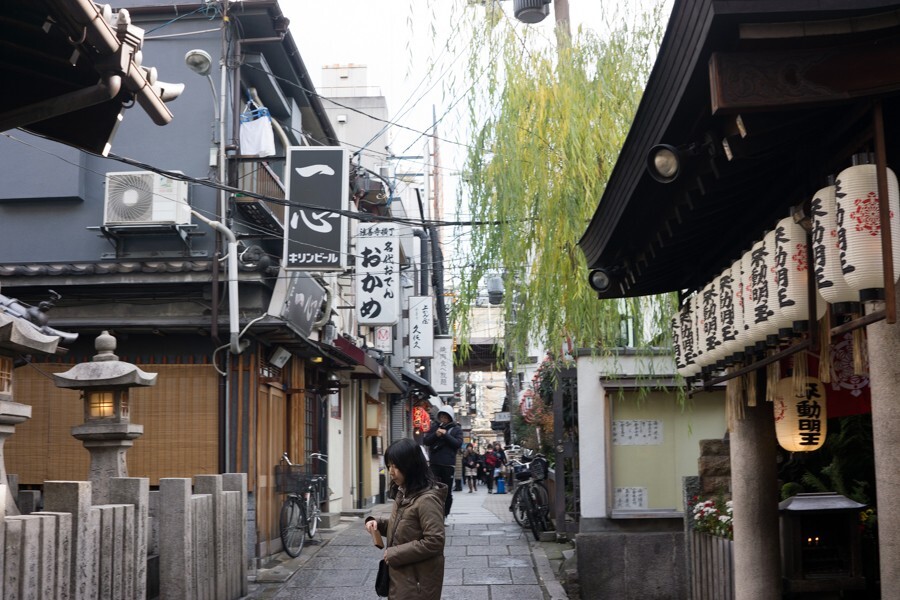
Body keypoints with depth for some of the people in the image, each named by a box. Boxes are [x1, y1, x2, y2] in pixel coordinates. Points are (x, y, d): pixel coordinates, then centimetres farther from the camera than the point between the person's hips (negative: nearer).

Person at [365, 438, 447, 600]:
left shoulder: (427, 499, -21)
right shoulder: (403, 493, 9)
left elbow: (434, 541, -25)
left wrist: (395, 553, -21)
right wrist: (378, 523, 2)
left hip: (418, 580, -9)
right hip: (401, 575, 9)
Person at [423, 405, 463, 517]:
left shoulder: (456, 429, 4)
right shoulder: (434, 426, 9)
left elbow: (458, 443, -8)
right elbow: (426, 441, 5)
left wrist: (446, 434, -16)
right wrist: (435, 435, -12)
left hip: (449, 464, -1)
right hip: (435, 463, 1)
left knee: (447, 492, 5)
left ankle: (445, 515, 15)